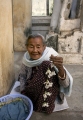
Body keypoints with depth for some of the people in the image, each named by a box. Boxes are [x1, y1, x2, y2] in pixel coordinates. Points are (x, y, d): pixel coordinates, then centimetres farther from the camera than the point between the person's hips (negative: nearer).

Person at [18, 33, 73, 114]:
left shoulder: (52, 57, -23)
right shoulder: (26, 58, -12)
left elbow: (65, 85, -29)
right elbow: (22, 75, 7)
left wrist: (60, 67, -49)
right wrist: (23, 92, -9)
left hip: (51, 90, -3)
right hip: (33, 89, 3)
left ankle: (45, 104, -17)